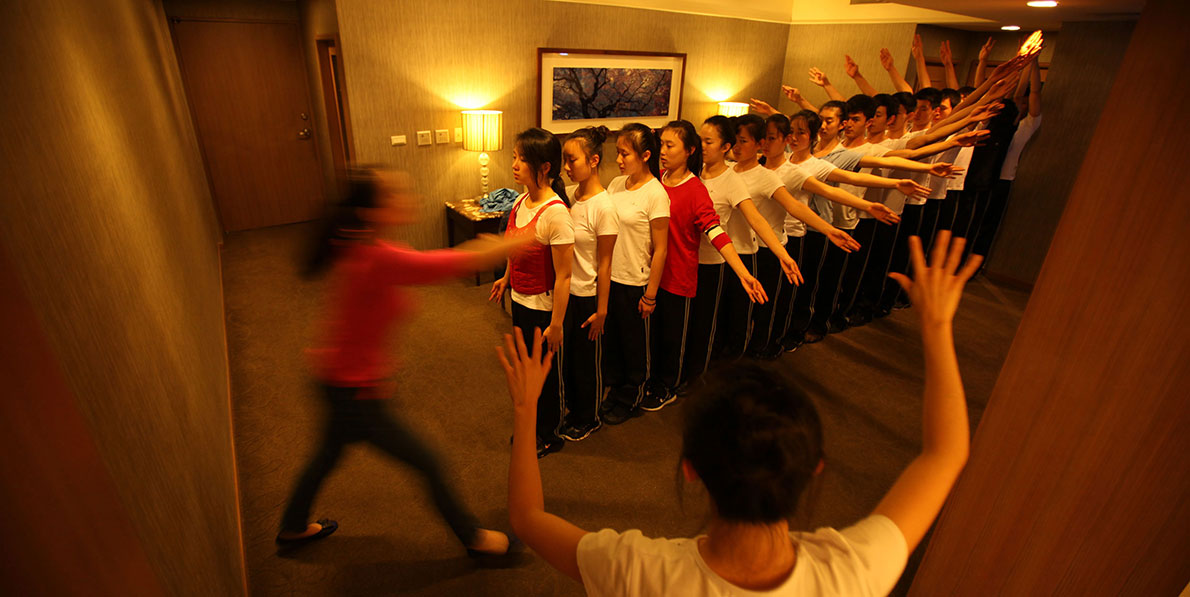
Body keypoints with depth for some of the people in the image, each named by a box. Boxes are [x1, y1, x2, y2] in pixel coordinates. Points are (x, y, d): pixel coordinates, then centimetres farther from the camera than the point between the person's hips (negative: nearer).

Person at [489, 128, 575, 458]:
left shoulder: (555, 213, -27)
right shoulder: (521, 201, -2)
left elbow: (563, 276, -24)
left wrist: (556, 324, -21)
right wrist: (507, 277, 24)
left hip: (543, 307, -8)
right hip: (520, 300, 8)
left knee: (548, 373, 13)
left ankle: (550, 435, 37)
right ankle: (531, 425, 47)